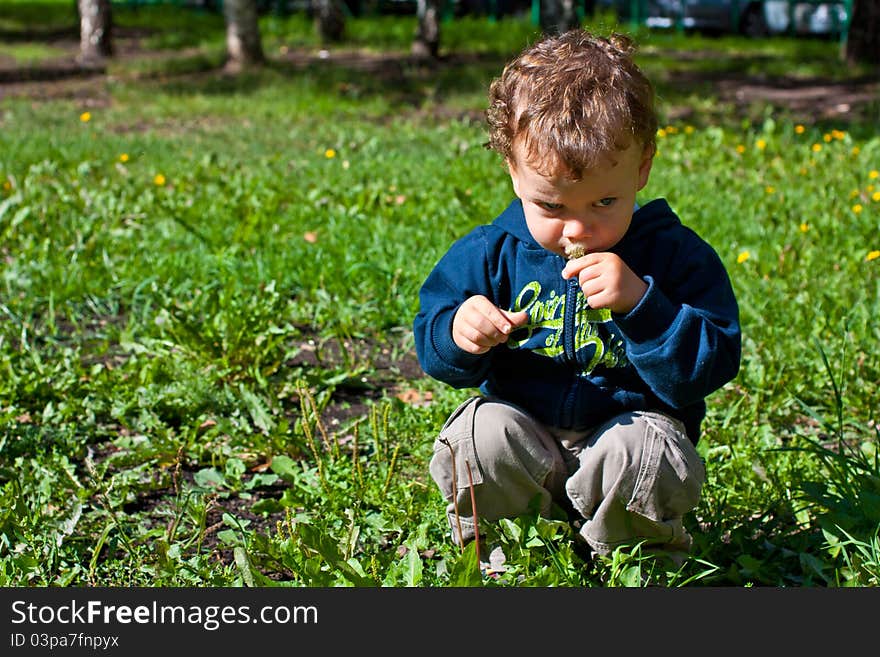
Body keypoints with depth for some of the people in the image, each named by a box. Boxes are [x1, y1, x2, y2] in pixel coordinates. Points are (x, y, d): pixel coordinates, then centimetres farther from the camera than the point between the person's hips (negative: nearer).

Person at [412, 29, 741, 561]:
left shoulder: (676, 257, -8)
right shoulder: (493, 252, -3)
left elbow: (710, 367, -14)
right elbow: (434, 345, 4)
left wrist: (639, 303, -29)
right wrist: (457, 333, -22)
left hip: (629, 424, -1)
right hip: (524, 428, 2)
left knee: (640, 450, -33)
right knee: (479, 434, -28)